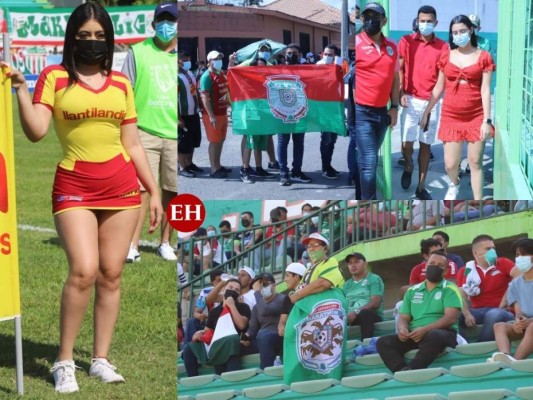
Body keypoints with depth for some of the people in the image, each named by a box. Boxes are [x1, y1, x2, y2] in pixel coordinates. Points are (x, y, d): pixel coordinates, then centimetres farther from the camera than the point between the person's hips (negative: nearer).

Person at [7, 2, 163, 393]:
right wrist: (21, 89, -20)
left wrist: (155, 191, 12)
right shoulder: (54, 78, 2)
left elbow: (132, 143, 14)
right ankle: (64, 361, 0)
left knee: (111, 274, 4)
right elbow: (36, 131, -10)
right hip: (74, 186, -3)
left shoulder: (121, 83, 11)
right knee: (84, 270, -15)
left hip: (121, 185, 3)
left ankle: (101, 359, 15)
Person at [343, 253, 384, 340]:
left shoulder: (374, 279, 6)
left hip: (372, 316, -4)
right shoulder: (347, 284, 22)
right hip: (351, 318, 4)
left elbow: (376, 303, -8)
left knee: (365, 313, -40)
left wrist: (356, 312, -21)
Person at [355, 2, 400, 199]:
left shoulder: (392, 47, 9)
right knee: (369, 161, -11)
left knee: (369, 160, 14)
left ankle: (363, 196, 24)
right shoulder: (355, 43, -8)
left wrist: (394, 107, 10)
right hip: (361, 111, -6)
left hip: (382, 112, 6)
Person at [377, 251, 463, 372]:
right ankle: (402, 371, -43)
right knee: (383, 342, -20)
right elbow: (403, 318, 18)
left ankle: (410, 370, -48)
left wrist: (425, 329, -22)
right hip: (415, 335, 5)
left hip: (442, 333, -5)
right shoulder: (412, 291, 20)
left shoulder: (450, 289, 5)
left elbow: (451, 318, -9)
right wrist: (402, 329, -9)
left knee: (434, 336, -41)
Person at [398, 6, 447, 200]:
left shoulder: (442, 47, 3)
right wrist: (401, 94, -8)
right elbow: (399, 69, 3)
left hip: (431, 102, 1)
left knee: (425, 144, 6)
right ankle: (408, 167, 28)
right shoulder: (406, 41, 1)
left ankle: (421, 187, 13)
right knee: (407, 142, -5)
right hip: (411, 99, -1)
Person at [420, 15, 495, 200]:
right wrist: (426, 113, 12)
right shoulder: (446, 56, 6)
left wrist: (487, 120, -10)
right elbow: (438, 88, 12)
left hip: (476, 117, -2)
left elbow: (485, 90, -5)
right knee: (450, 164, 3)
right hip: (450, 116, 2)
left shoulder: (483, 57, -2)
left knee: (475, 163, 1)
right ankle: (454, 184, 38)